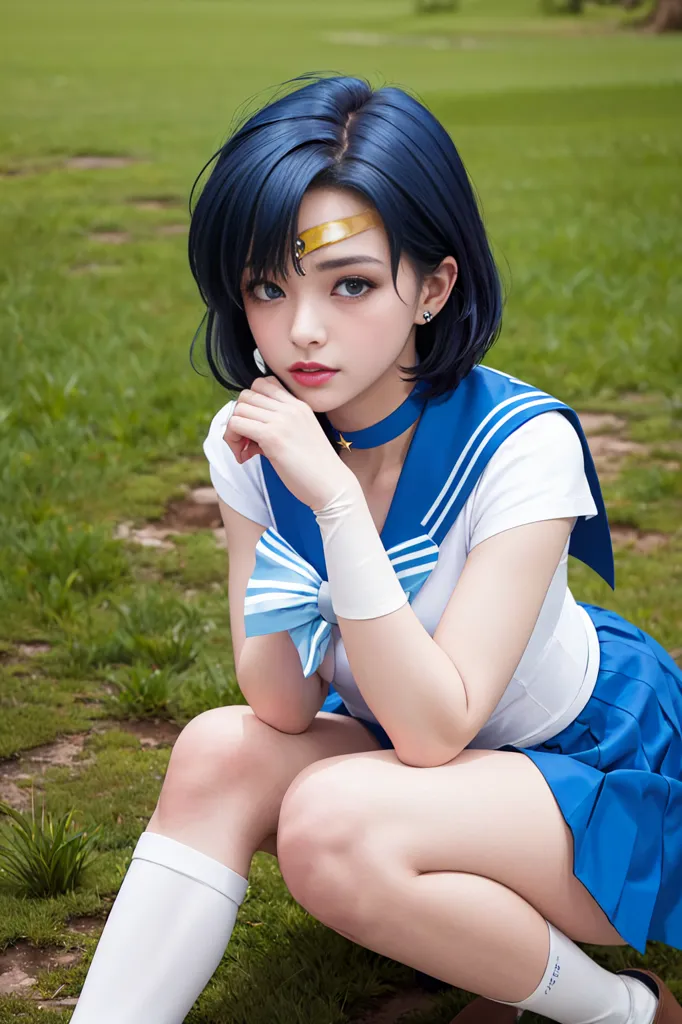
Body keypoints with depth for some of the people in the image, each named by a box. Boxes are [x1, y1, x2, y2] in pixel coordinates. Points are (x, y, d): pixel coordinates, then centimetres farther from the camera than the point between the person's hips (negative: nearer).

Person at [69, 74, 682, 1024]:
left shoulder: (519, 444, -27)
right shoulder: (254, 441, -11)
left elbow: (433, 729, -30)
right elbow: (284, 712, -12)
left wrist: (335, 497, -37)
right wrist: (278, 588, -32)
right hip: (422, 746, 6)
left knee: (335, 824, -30)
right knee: (218, 751, -20)